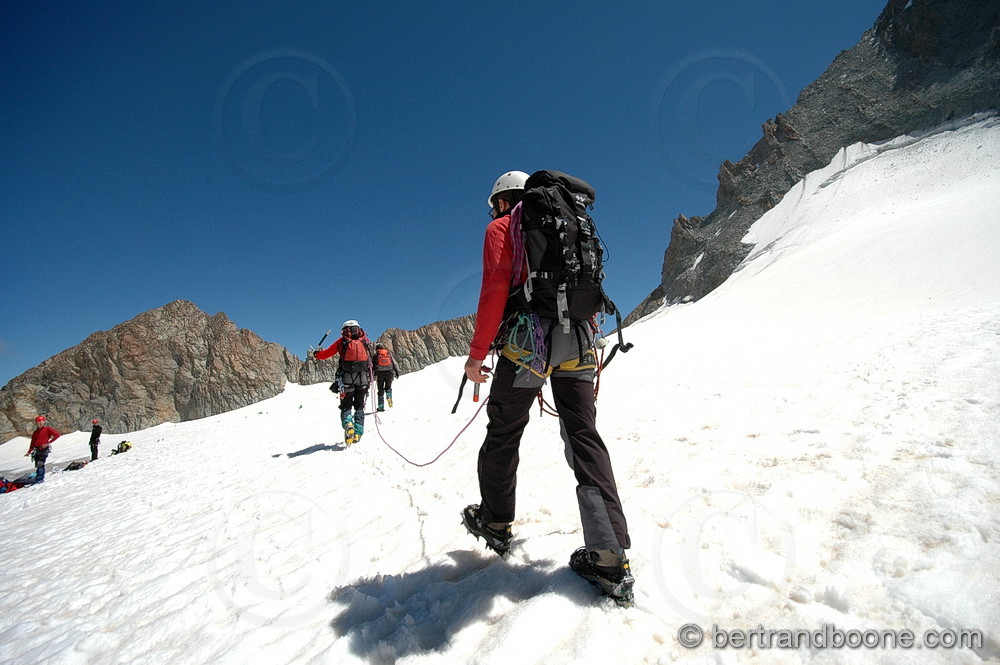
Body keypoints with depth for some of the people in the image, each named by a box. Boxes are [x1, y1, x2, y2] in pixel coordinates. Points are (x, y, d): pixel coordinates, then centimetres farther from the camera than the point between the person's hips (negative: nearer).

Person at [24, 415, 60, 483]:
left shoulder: (47, 429, 1)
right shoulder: (35, 433, 16)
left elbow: (57, 434, -7)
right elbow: (32, 444, 15)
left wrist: (48, 443, -9)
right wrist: (29, 452, 4)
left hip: (44, 450, -5)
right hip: (36, 450, 5)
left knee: (40, 464, -14)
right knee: (37, 465, 4)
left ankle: (39, 479, -14)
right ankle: (40, 478, 12)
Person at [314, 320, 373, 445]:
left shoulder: (342, 342, 6)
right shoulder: (365, 341, 10)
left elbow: (326, 353, 12)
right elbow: (369, 359, 12)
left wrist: (316, 354, 31)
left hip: (347, 378, -1)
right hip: (364, 378, 1)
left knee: (346, 407, 10)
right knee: (359, 407, 14)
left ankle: (348, 424, -18)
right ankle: (358, 433, 3)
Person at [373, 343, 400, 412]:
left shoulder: (376, 354, 8)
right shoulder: (389, 353, 12)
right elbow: (394, 363, 11)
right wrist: (397, 372, 15)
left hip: (380, 373, -1)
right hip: (389, 372, 1)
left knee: (381, 390, 6)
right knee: (388, 387, 19)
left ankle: (381, 406, 3)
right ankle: (389, 397, -8)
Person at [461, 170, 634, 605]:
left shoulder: (501, 228, 8)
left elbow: (495, 289, -7)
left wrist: (477, 353, -5)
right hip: (578, 341, 6)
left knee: (504, 432, 11)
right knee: (583, 436, 1)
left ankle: (495, 522, 28)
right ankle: (610, 557, -3)